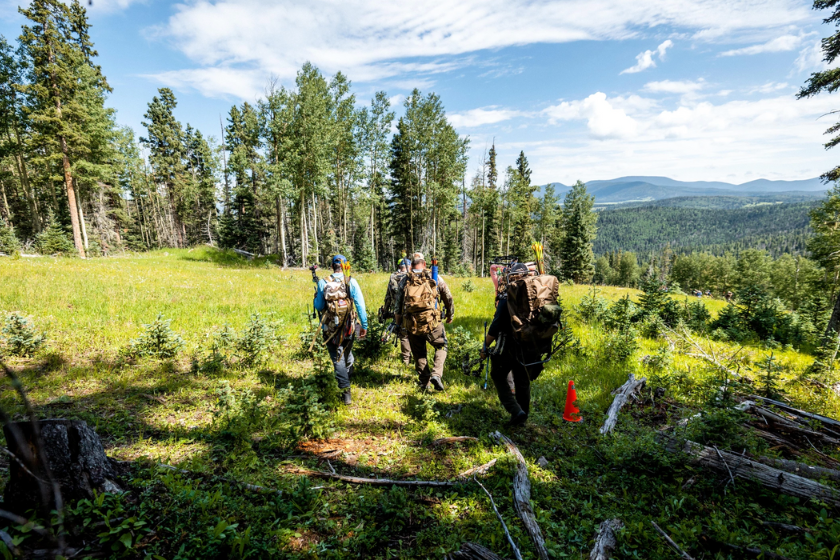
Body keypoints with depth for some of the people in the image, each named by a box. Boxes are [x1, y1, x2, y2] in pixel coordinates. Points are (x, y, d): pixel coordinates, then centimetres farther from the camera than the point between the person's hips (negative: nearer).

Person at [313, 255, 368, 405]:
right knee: (347, 353, 25)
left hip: (330, 327, -1)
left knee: (337, 358, 6)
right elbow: (360, 305, -8)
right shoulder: (351, 282, -7)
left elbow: (318, 306, -2)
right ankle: (348, 376, 47)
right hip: (348, 326, 1)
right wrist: (364, 325, -2)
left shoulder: (323, 283, -7)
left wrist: (317, 296, 19)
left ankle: (346, 390, 1)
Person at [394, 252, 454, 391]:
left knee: (419, 354, 18)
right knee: (441, 346, 19)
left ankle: (424, 382, 25)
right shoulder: (435, 278, 2)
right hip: (432, 323, -2)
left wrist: (399, 323, 21)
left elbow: (398, 303, 9)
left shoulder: (405, 281, 5)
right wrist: (450, 315, 25)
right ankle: (436, 374, 0)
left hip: (411, 325, 2)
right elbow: (448, 298, 9)